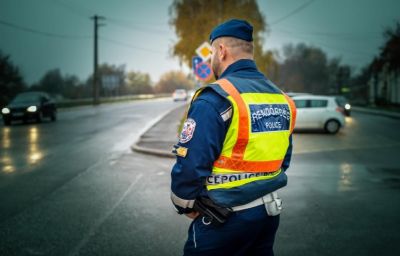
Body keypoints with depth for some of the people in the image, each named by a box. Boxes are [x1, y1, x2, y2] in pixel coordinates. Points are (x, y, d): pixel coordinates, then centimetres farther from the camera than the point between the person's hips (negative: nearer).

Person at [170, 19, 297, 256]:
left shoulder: (215, 99, -18)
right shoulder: (281, 98, 5)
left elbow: (190, 164, -20)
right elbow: (283, 160, 13)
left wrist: (185, 205, -4)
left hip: (225, 219, -7)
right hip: (269, 212, 7)